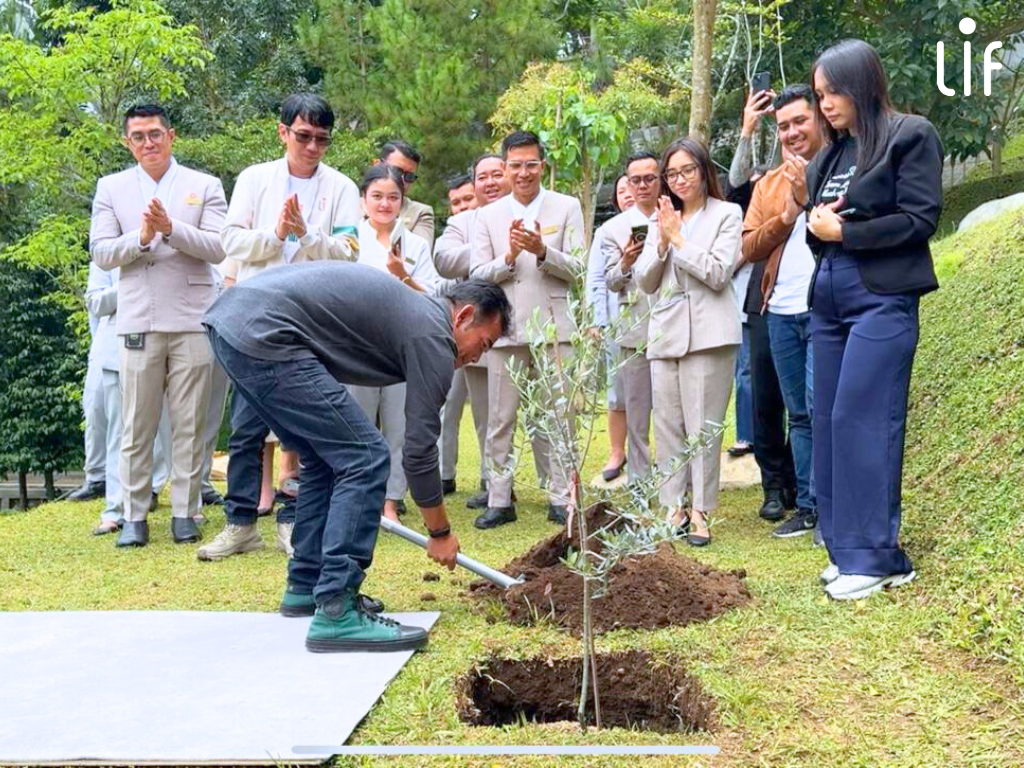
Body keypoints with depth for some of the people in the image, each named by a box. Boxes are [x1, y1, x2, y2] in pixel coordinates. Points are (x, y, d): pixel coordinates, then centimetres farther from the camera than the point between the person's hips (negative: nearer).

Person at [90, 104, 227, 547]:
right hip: (138, 322, 1)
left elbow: (218, 248, -4)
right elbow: (101, 253, 3)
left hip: (192, 321, -1)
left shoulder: (205, 186, 7)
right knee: (137, 425, 3)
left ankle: (184, 511, 11)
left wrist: (170, 228, -17)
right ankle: (134, 515, 10)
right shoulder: (111, 188, 11)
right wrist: (142, 237, -13)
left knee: (189, 424, 3)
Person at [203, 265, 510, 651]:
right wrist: (440, 532, 13)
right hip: (263, 335, -11)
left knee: (329, 457, 20)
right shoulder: (432, 336, -2)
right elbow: (419, 448, -1)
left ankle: (305, 587, 28)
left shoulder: (412, 307, 26)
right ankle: (335, 612, -9)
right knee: (365, 459, -7)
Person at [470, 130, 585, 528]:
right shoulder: (489, 215, 8)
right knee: (500, 421, 5)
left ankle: (561, 499, 10)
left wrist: (542, 250, -20)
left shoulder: (567, 208, 4)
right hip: (505, 328, 2)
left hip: (552, 327, -1)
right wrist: (509, 257, -15)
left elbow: (575, 269, -2)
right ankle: (499, 500, 13)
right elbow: (478, 275, 3)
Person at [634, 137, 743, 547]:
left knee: (703, 427, -5)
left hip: (707, 333, -5)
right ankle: (673, 506, 13)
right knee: (667, 425, 6)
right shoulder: (663, 219, 16)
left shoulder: (726, 214, 3)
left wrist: (679, 239, -7)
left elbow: (718, 273, -9)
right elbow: (645, 281, 11)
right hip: (666, 332, 5)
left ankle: (700, 512, 0)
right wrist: (662, 242, -4)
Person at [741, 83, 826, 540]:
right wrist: (786, 216, -5)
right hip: (781, 312, 6)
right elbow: (749, 247, 9)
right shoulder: (768, 185, 17)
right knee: (799, 414, 11)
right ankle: (808, 506, 19)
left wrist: (810, 194, -16)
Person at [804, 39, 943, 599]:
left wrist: (844, 231, -10)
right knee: (830, 423, 6)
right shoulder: (829, 156, 16)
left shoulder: (910, 136, -2)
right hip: (828, 300, 7)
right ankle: (847, 549, 13)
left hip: (882, 299, -7)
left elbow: (921, 218, -10)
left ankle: (876, 556, -4)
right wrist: (816, 226, -2)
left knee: (861, 420, -11)